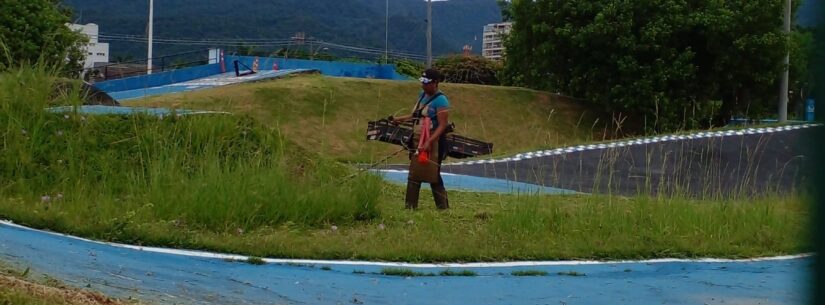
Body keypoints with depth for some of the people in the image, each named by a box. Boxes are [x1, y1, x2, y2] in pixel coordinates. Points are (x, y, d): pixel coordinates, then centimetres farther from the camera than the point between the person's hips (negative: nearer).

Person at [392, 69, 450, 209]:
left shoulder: (440, 100, -16)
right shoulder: (422, 95, 10)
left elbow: (442, 126, -21)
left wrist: (429, 142, -29)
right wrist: (400, 119, 11)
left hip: (433, 142, -9)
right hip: (419, 141, 9)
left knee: (433, 176, -2)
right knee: (414, 175, 10)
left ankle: (443, 208, 8)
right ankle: (410, 207, 16)